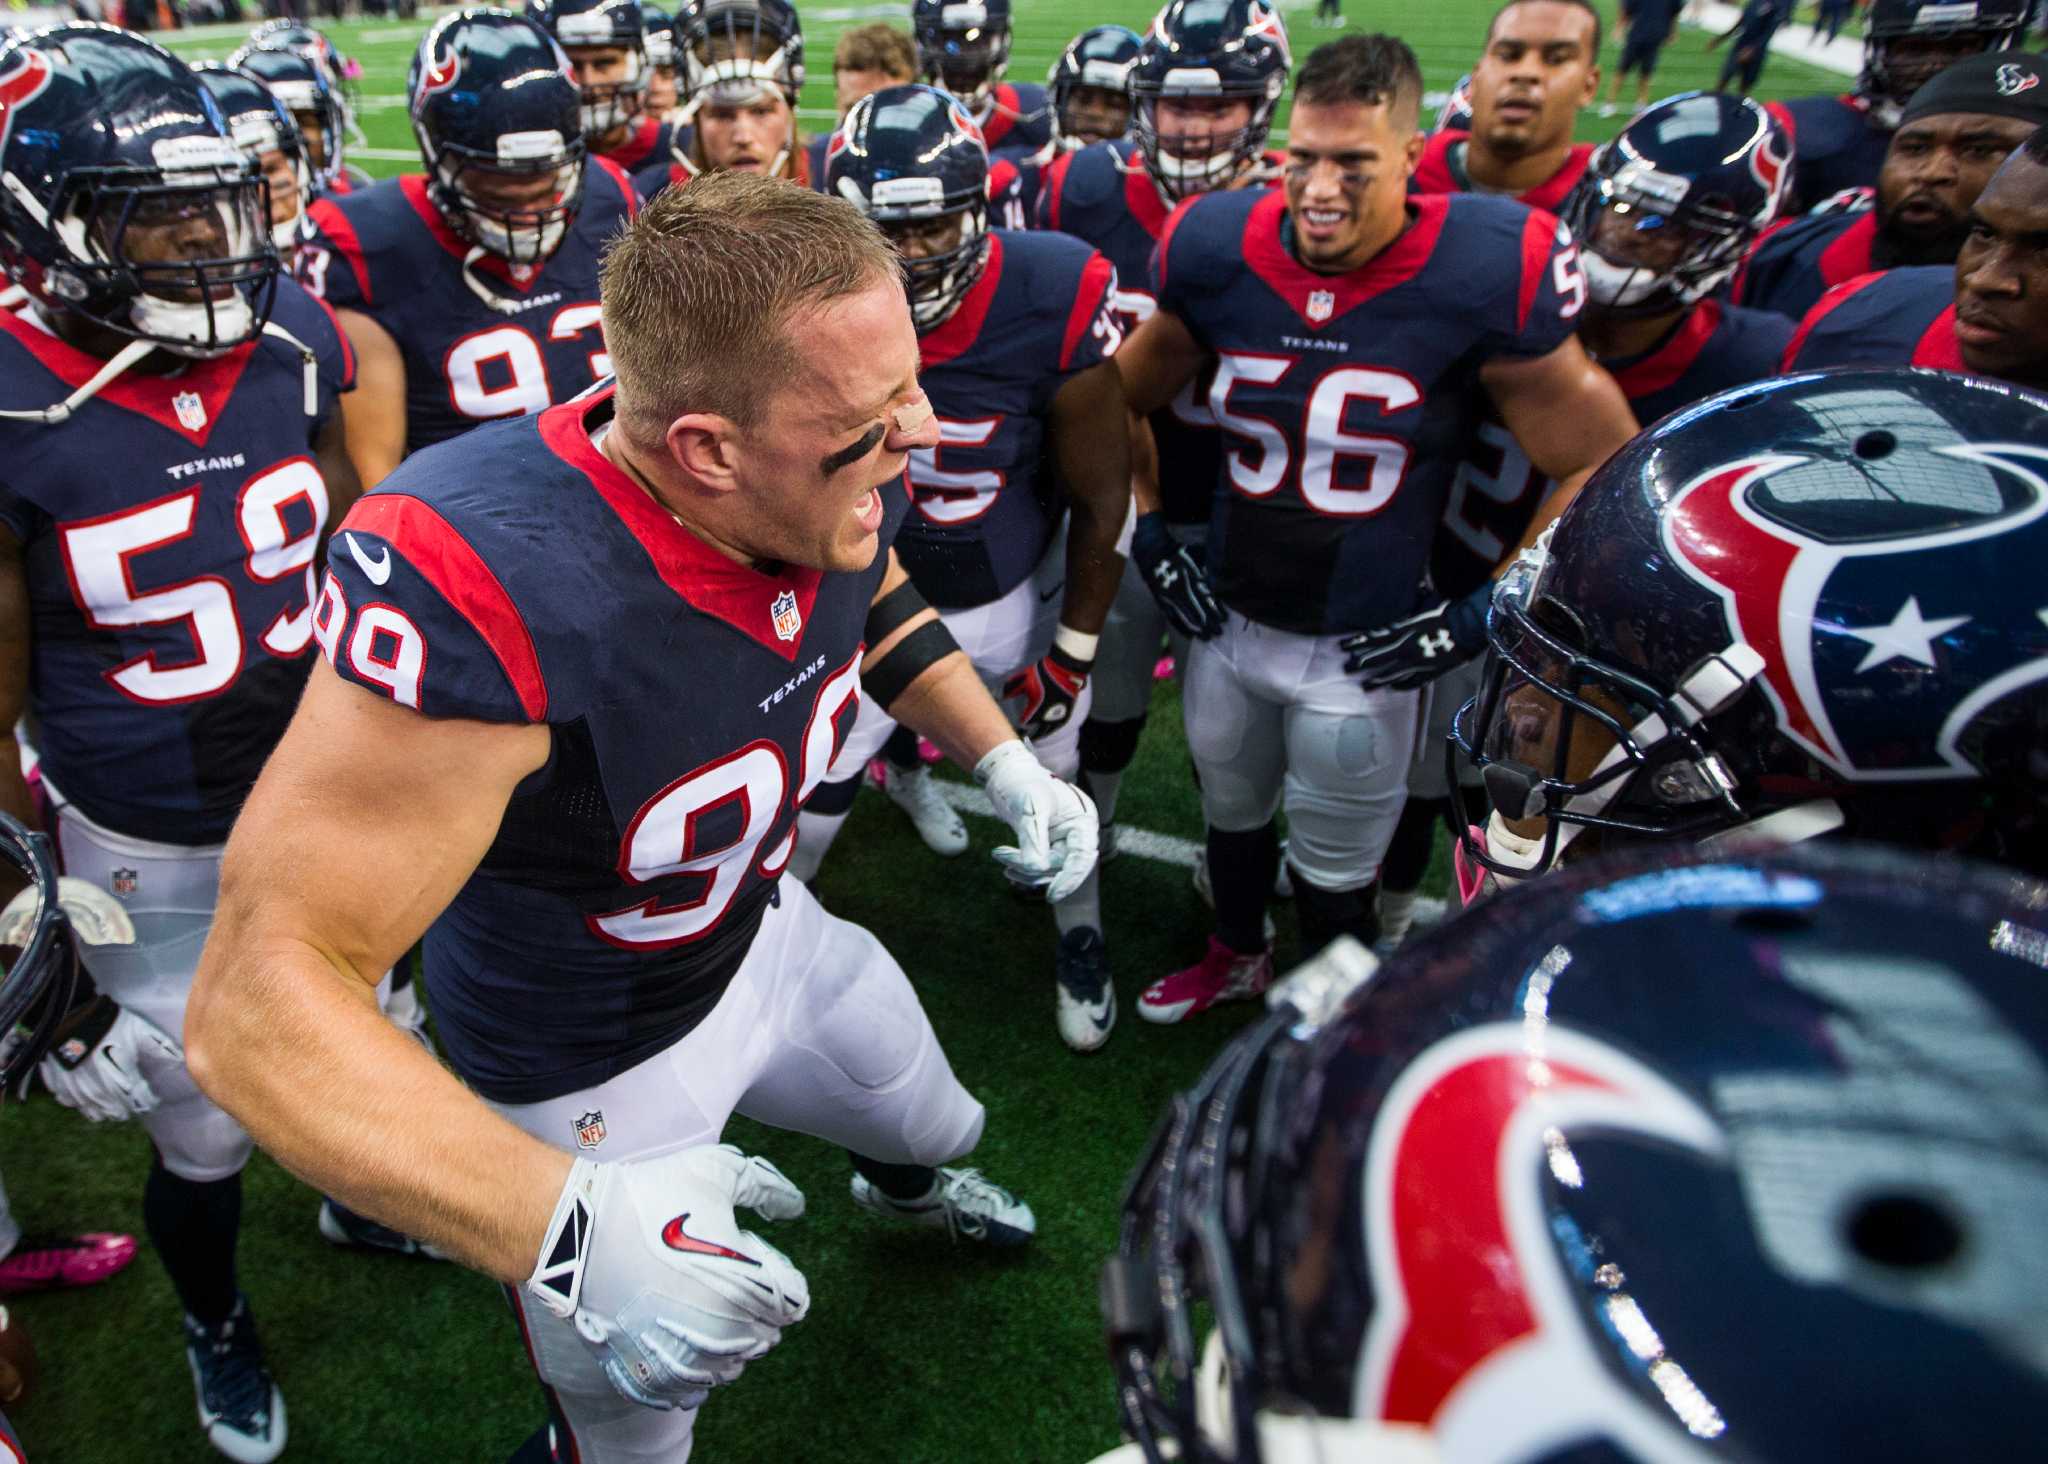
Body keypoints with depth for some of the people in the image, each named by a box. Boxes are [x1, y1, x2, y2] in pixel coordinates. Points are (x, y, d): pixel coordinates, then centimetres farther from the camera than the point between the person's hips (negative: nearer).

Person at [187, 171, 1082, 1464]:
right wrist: (567, 1226, -51)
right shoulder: (490, 591, -43)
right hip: (594, 1067, -6)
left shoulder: (839, 490, -20)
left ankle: (908, 1190, 71)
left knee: (936, 1124, 32)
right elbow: (265, 998, -40)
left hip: (766, 932, 6)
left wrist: (1006, 761, -5)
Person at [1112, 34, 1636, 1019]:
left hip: (1366, 650, -3)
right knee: (1230, 814, 27)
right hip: (1228, 621, 4)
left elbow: (1602, 468, -9)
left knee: (1334, 875, 15)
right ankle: (1234, 957, 57)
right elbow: (1127, 401, 9)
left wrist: (1486, 615, -11)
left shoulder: (1486, 274, -19)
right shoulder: (1216, 250, -9)